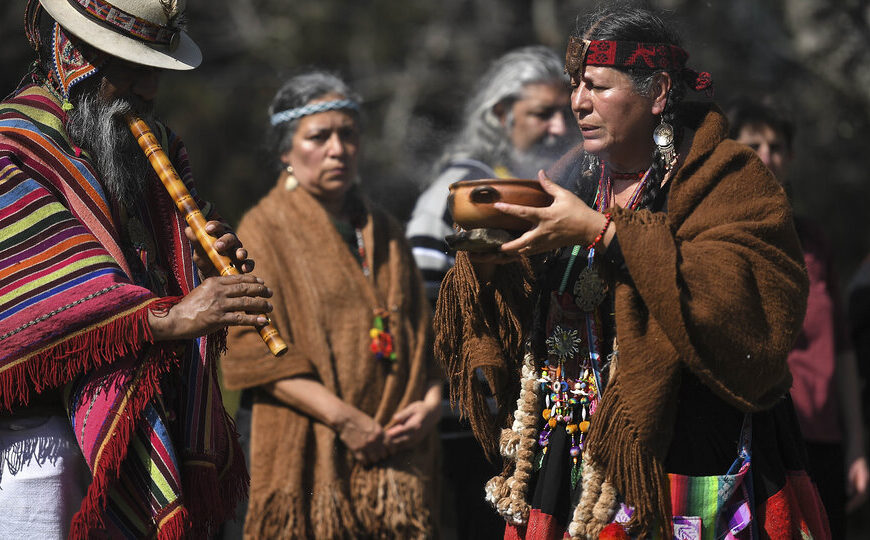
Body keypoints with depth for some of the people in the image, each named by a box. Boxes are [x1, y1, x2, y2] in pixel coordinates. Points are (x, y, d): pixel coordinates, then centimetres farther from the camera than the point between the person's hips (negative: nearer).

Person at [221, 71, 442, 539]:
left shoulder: (384, 233, 19)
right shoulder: (265, 230, 3)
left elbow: (422, 336, 18)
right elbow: (254, 349, -7)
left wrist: (430, 403, -3)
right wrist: (342, 417, -15)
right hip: (314, 459, -4)